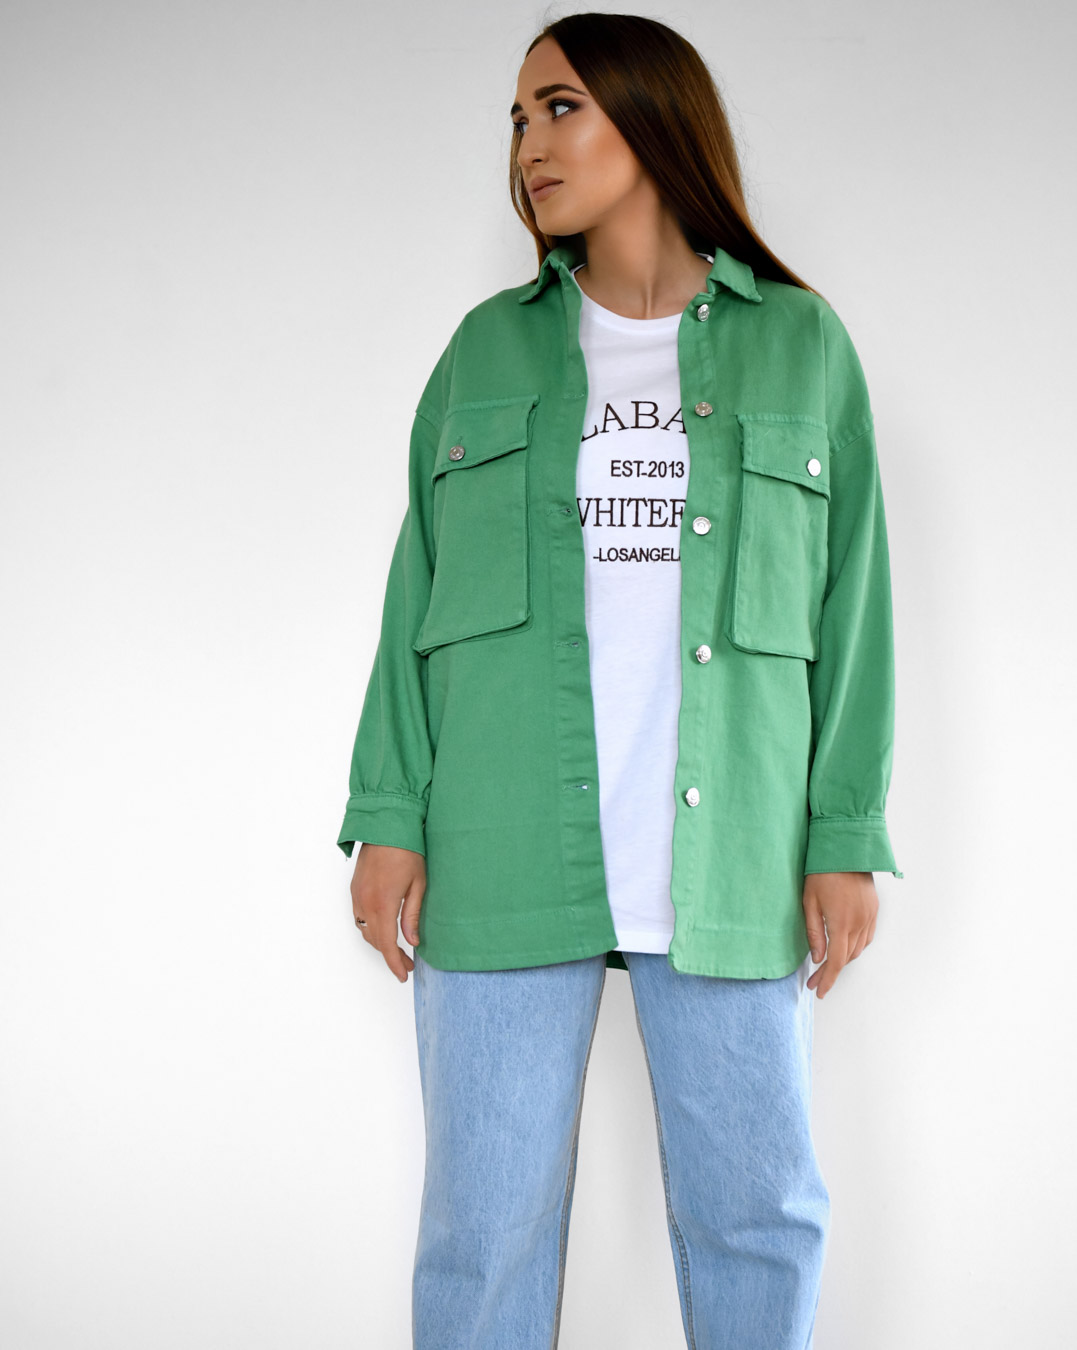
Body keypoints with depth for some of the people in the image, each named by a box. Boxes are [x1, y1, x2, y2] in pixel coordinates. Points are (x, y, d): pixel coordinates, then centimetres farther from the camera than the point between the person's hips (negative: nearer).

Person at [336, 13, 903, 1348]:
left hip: (725, 858, 0)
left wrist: (849, 837, 0)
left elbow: (851, 603, 6)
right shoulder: (489, 347, 12)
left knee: (758, 1210, 7)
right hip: (503, 855, 1)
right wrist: (389, 818, 0)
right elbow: (416, 594, 8)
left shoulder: (801, 345, 9)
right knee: (484, 1222, 4)